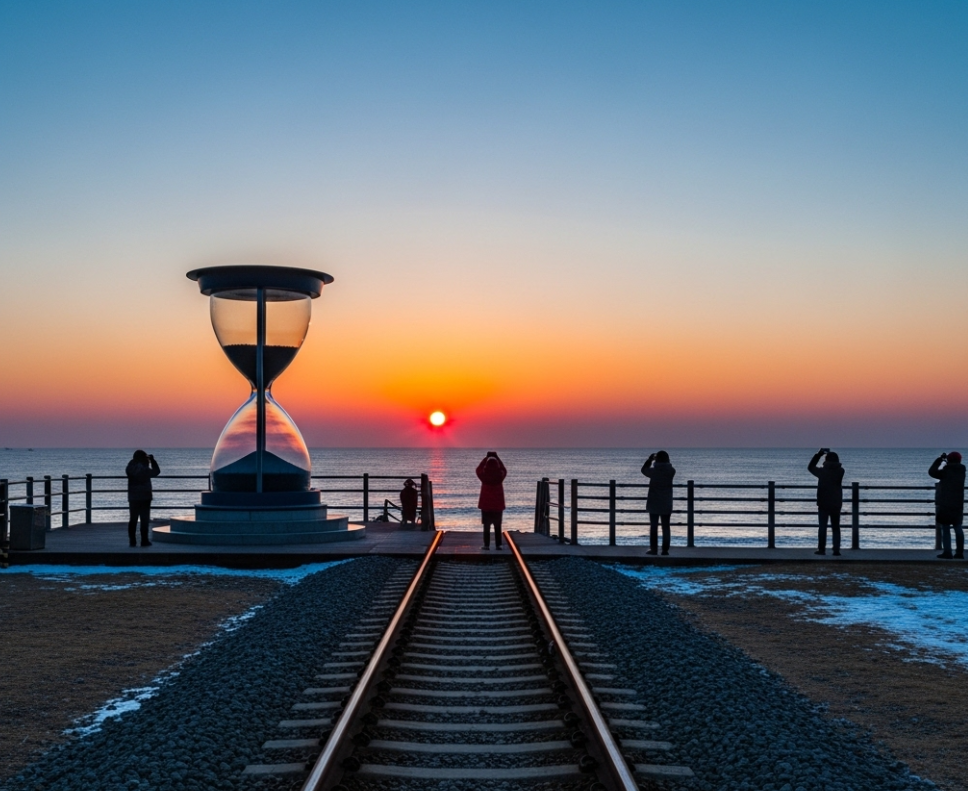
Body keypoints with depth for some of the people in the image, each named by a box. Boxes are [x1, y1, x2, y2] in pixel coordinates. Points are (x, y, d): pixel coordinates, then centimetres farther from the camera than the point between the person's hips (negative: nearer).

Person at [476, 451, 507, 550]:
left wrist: (486, 457, 12)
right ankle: (498, 545, 8)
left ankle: (486, 545, 5)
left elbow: (479, 468, 10)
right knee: (498, 527, 10)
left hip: (486, 506, -1)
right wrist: (496, 458, 14)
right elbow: (504, 469, 13)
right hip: (498, 506, 1)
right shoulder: (500, 475, -9)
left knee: (486, 526, 6)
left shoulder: (484, 475, -10)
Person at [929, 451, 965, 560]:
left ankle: (947, 552, -6)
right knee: (958, 528, 11)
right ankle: (960, 552, 11)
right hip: (958, 505, 5)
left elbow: (932, 472, -3)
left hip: (945, 505, -5)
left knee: (945, 529, -1)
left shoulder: (946, 472, -11)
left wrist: (939, 460, 3)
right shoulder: (961, 471, 6)